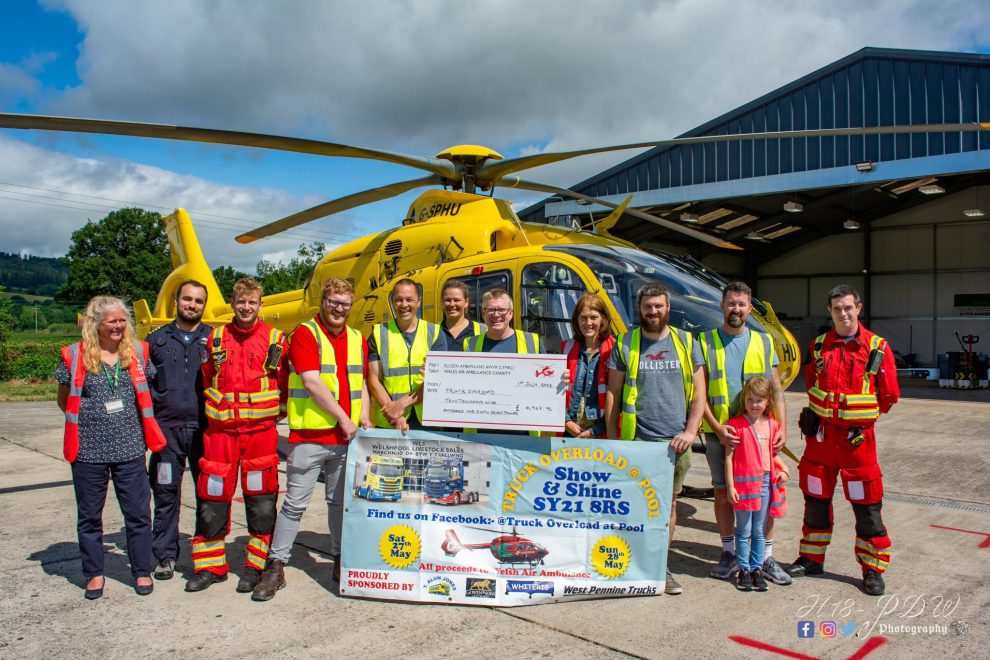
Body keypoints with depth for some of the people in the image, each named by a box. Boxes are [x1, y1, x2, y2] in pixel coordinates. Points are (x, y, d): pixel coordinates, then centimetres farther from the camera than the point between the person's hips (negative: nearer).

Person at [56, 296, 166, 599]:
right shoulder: (75, 356, -2)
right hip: (88, 451, -1)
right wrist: (88, 421, 1)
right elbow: (64, 400, 9)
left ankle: (142, 571, 20)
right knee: (89, 515, 11)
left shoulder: (136, 352, 3)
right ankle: (94, 573, 27)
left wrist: (135, 421, 6)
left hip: (129, 449, 1)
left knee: (138, 512, 6)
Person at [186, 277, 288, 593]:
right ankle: (210, 566, 21)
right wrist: (215, 411, 9)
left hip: (261, 432, -2)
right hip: (220, 430, 2)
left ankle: (256, 566, 17)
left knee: (261, 501, 3)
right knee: (212, 499, 7)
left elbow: (284, 384, 7)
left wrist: (274, 413, 1)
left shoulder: (274, 339, 3)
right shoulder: (216, 338, 9)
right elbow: (206, 380, 16)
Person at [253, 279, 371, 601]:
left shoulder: (357, 340, 13)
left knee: (340, 501, 14)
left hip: (346, 438, 5)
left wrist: (363, 417, 0)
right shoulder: (305, 334, -6)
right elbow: (311, 383, -14)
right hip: (309, 436, -5)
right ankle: (275, 567, 11)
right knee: (295, 503, 1)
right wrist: (343, 418, -14)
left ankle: (340, 560, 26)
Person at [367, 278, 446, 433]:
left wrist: (402, 403, -16)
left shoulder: (435, 333, 4)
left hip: (428, 422, 0)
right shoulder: (378, 334, 5)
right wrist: (394, 415, -14)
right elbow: (374, 381, -1)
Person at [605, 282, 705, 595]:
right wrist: (611, 438, -2)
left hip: (676, 441, 2)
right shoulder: (625, 344, 3)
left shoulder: (686, 343, 7)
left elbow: (698, 393, 6)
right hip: (637, 440, -2)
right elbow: (612, 394, 4)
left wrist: (690, 432, -6)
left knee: (668, 503, 11)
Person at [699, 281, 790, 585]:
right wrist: (717, 427, -13)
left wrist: (782, 427, -3)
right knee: (723, 492, 8)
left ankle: (766, 556, 17)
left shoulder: (763, 342, 8)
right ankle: (728, 552, 23)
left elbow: (775, 389, 8)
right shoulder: (706, 342, 1)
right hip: (719, 432, -1)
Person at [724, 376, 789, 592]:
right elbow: (729, 456, -6)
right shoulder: (736, 425, -7)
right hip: (743, 483, -4)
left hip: (766, 482, 4)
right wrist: (730, 485, -9)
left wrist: (782, 470, 2)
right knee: (744, 531, 4)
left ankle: (757, 569, 21)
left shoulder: (772, 426, 8)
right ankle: (744, 570, 16)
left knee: (759, 531, 11)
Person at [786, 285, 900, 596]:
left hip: (858, 437, -3)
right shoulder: (819, 346, 5)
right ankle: (811, 558, 27)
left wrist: (858, 415, 8)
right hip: (821, 435, 3)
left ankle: (873, 569, 16)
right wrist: (827, 411, 12)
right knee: (816, 500, 12)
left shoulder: (878, 348, -4)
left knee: (867, 506, 3)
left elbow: (889, 396, 2)